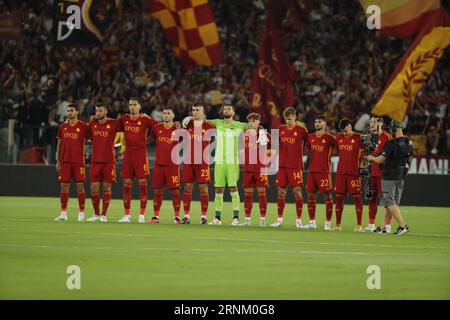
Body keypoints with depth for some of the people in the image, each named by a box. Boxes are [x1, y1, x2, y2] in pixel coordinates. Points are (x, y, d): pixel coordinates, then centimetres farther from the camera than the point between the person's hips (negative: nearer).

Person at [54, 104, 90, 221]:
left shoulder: (83, 126, -1)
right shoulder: (63, 127, 10)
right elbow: (59, 144, 12)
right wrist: (58, 161, 8)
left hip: (78, 161, -3)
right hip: (65, 161, 3)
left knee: (80, 186, -2)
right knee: (64, 186, 2)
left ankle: (81, 214, 3)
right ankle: (63, 214, 6)